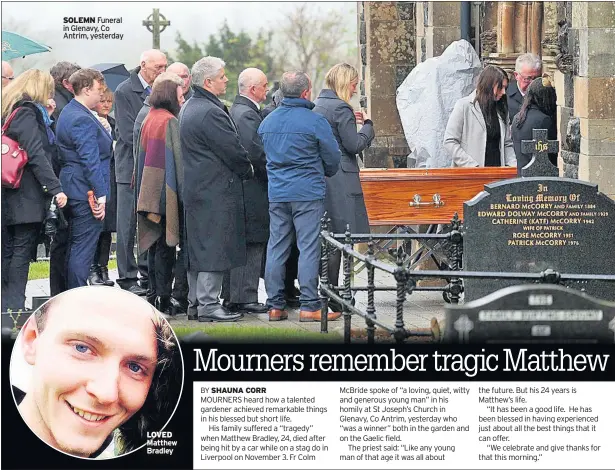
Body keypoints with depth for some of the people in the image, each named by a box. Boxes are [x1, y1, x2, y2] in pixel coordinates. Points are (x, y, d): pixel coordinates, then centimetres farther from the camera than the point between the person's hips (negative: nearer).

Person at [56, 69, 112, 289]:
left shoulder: (69, 113, 15)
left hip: (73, 189, 11)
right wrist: (100, 195, -21)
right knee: (83, 250, -8)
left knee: (75, 247, 16)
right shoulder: (82, 120, -19)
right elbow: (91, 161, -22)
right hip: (86, 193, -11)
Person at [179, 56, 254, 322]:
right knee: (214, 248, -6)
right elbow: (233, 151, -17)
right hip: (216, 190, -10)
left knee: (198, 247, 14)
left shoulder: (189, 108, 14)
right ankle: (208, 305, -5)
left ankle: (195, 302, 19)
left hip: (194, 188, 10)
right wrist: (248, 171, 1)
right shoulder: (210, 112, -18)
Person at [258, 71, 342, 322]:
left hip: (276, 194, 5)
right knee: (308, 248, -3)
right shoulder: (315, 122, -9)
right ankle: (309, 306, -5)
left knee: (276, 248, 8)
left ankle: (275, 306, 9)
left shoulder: (267, 122, 8)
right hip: (308, 193, -5)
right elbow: (333, 159, -2)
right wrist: (323, 174, 19)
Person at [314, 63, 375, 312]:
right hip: (339, 180, -9)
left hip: (317, 177, 9)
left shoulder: (317, 104, 14)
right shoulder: (340, 108, -12)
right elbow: (355, 144, -12)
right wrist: (367, 126, 5)